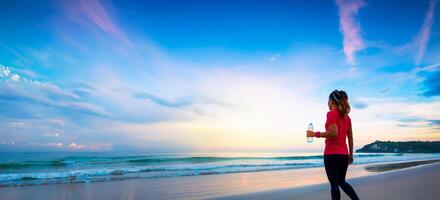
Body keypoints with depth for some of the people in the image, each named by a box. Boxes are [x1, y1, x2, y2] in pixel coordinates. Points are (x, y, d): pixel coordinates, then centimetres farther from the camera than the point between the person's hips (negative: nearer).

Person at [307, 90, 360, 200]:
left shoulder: (331, 113, -9)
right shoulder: (346, 116, 13)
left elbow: (334, 133, -20)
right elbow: (350, 137, 14)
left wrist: (315, 134, -13)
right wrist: (350, 154, 20)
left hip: (332, 154, -7)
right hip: (343, 154, 8)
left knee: (334, 184, 2)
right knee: (342, 182, 21)